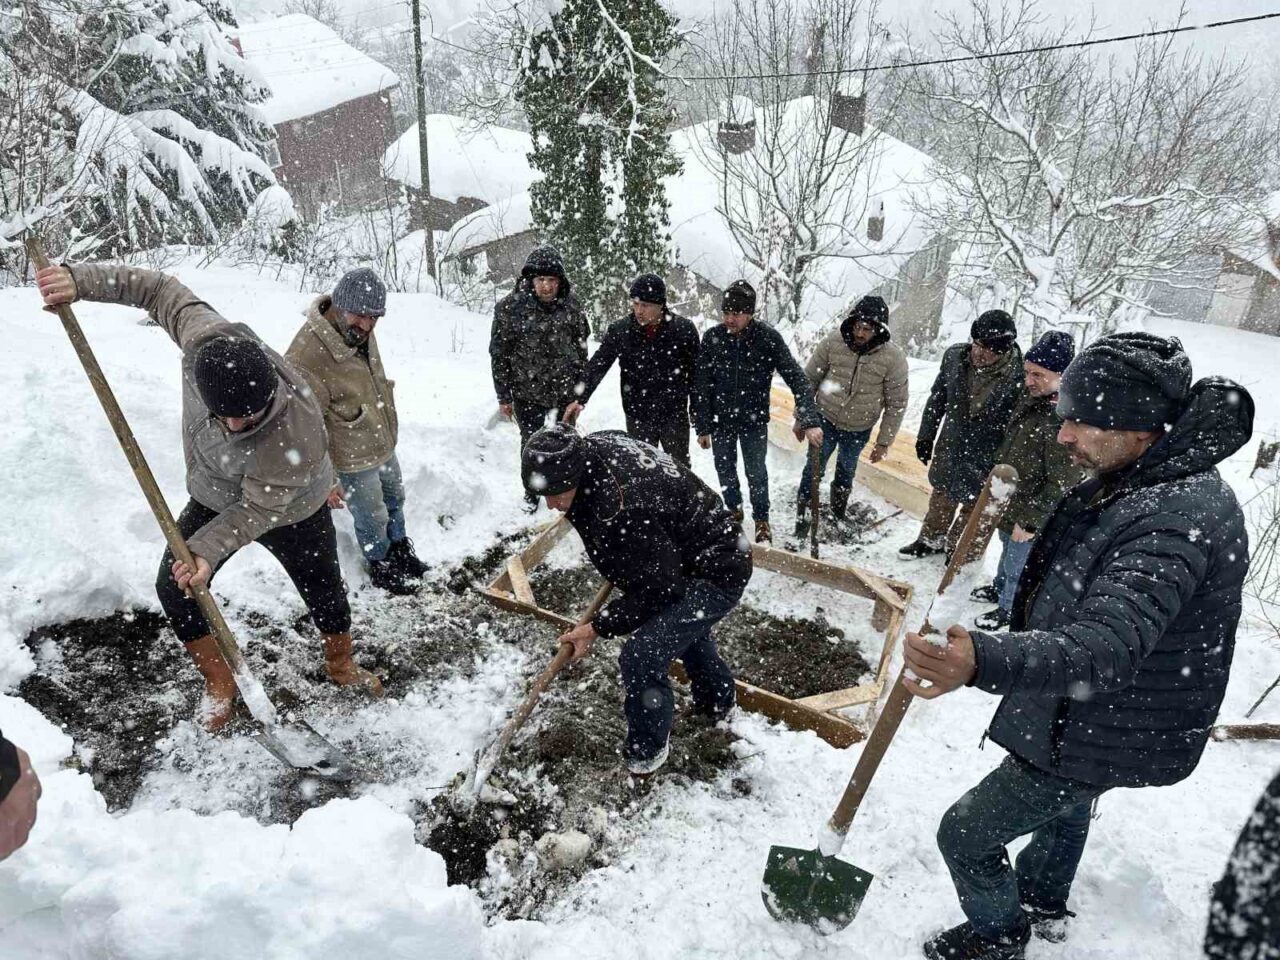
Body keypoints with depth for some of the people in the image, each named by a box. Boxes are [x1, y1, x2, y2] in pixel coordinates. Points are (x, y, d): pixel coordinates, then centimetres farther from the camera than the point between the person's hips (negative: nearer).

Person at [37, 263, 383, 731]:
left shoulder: (297, 435, -45)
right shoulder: (208, 338, -34)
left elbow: (258, 509, -32)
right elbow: (160, 289, -16)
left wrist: (207, 551, -41)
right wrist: (79, 280, -23)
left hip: (292, 510, -4)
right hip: (216, 499, 4)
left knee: (325, 592, 13)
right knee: (174, 589, 1)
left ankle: (341, 665, 45)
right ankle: (219, 682, 23)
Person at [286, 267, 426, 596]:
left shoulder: (361, 332, -9)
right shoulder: (306, 358, -34)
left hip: (384, 445, 8)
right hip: (353, 460, -7)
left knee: (395, 499, 27)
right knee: (373, 519, 14)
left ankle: (400, 550, 53)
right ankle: (381, 568, 41)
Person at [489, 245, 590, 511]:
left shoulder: (570, 305, -7)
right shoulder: (510, 307, -16)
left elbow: (581, 348, 5)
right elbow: (499, 354, -8)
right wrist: (504, 396, -6)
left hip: (565, 389, 2)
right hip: (527, 391, -2)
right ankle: (531, 492, 34)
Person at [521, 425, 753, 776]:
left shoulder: (622, 513, -39)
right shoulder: (593, 446, -12)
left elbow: (655, 590, -26)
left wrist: (597, 627, -18)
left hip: (715, 576, -10)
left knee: (641, 657, -16)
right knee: (684, 625, 34)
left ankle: (648, 751, 11)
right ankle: (717, 702, 61)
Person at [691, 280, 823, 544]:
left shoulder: (769, 338, -17)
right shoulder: (712, 337, -13)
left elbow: (796, 378, -18)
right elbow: (701, 385, -7)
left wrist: (811, 420, -27)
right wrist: (702, 427, -6)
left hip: (754, 421, -1)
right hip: (720, 420, 2)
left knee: (756, 473, 9)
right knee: (725, 469, 16)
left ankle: (761, 520, 32)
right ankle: (734, 510, 42)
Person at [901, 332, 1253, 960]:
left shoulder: (1175, 519, -35)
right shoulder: (1150, 480, -1)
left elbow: (1107, 645, -49)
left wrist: (984, 661, -64)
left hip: (1101, 738, -10)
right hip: (1092, 719, 10)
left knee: (966, 835, 4)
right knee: (1065, 807, 34)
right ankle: (1044, 906, 62)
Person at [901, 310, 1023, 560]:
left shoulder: (1019, 376, -27)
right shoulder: (955, 356, -13)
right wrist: (925, 437, 8)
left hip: (987, 458, -4)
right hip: (949, 445, 5)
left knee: (972, 504, 15)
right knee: (941, 495, 24)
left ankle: (957, 549, 38)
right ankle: (931, 539, 46)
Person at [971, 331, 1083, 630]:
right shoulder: (1029, 398, -4)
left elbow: (1063, 485, -28)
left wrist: (1031, 521, -22)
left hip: (1031, 518, -8)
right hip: (1009, 503, 8)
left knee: (1017, 565, 12)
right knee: (1008, 549, 30)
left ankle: (1008, 610, 34)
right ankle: (999, 588, 53)